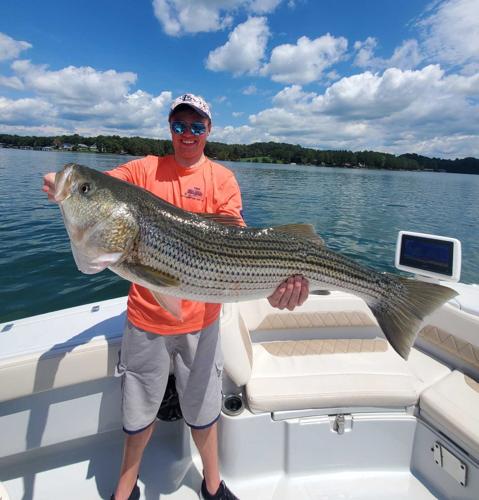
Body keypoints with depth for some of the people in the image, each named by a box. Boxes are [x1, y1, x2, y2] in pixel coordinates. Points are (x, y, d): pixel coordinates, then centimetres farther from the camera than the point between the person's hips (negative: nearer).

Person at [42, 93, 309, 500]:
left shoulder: (221, 177, -1)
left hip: (200, 314, -1)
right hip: (146, 311, 1)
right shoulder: (145, 169, 4)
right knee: (139, 408, 19)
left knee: (202, 408, 16)